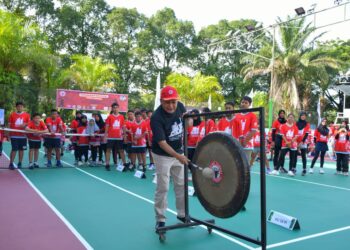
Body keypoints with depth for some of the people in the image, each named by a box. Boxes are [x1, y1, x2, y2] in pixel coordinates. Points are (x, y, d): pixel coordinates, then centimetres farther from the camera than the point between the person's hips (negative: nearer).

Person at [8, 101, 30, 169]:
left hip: (23, 135, 1)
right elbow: (9, 125, 6)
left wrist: (25, 125, -15)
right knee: (14, 149, -4)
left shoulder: (27, 115, 4)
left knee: (21, 149, 7)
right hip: (14, 135, -1)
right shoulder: (12, 115, 3)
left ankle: (19, 163, 16)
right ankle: (11, 163, 3)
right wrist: (8, 134, 2)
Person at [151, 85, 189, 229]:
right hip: (162, 155, -6)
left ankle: (182, 214, 28)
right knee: (163, 187, -2)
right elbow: (161, 142, -31)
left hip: (178, 152, 6)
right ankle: (160, 219, 13)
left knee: (181, 184, 12)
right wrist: (178, 156, -41)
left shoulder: (179, 106, -11)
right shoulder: (156, 117, -28)